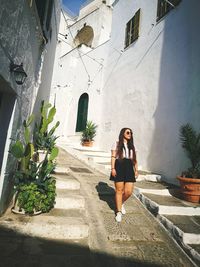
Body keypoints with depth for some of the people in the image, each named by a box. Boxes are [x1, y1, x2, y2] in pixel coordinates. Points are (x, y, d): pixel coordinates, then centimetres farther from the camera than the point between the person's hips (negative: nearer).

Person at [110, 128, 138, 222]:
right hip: (119, 167, -4)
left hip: (129, 168, 4)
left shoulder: (132, 145, 19)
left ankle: (121, 203, 30)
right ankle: (118, 212, 16)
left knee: (129, 191, -2)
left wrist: (136, 170, 9)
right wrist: (113, 168, -11)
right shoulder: (117, 144, 6)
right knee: (119, 190, 1)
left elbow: (134, 159, 17)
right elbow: (113, 157, -1)